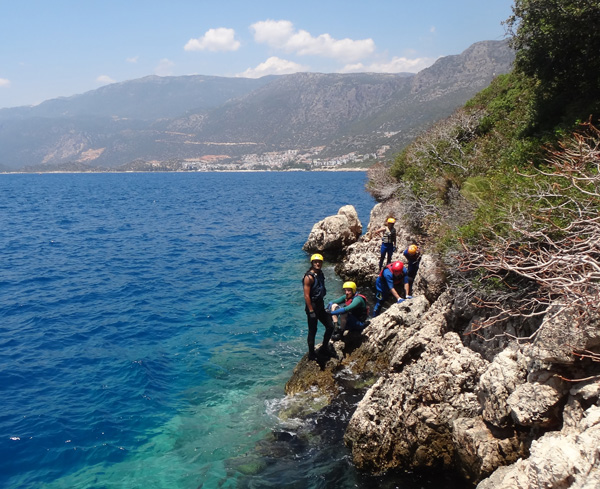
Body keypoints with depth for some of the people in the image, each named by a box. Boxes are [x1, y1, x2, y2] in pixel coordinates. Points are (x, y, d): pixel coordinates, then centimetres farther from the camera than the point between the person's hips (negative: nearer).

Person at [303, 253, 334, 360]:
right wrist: (311, 311, -21)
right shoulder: (309, 277, -17)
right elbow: (306, 296, -20)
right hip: (312, 306, -8)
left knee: (330, 326, 12)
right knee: (312, 331, 0)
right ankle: (311, 354, 13)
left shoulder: (320, 274, 9)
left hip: (321, 306, 9)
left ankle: (324, 348, 29)